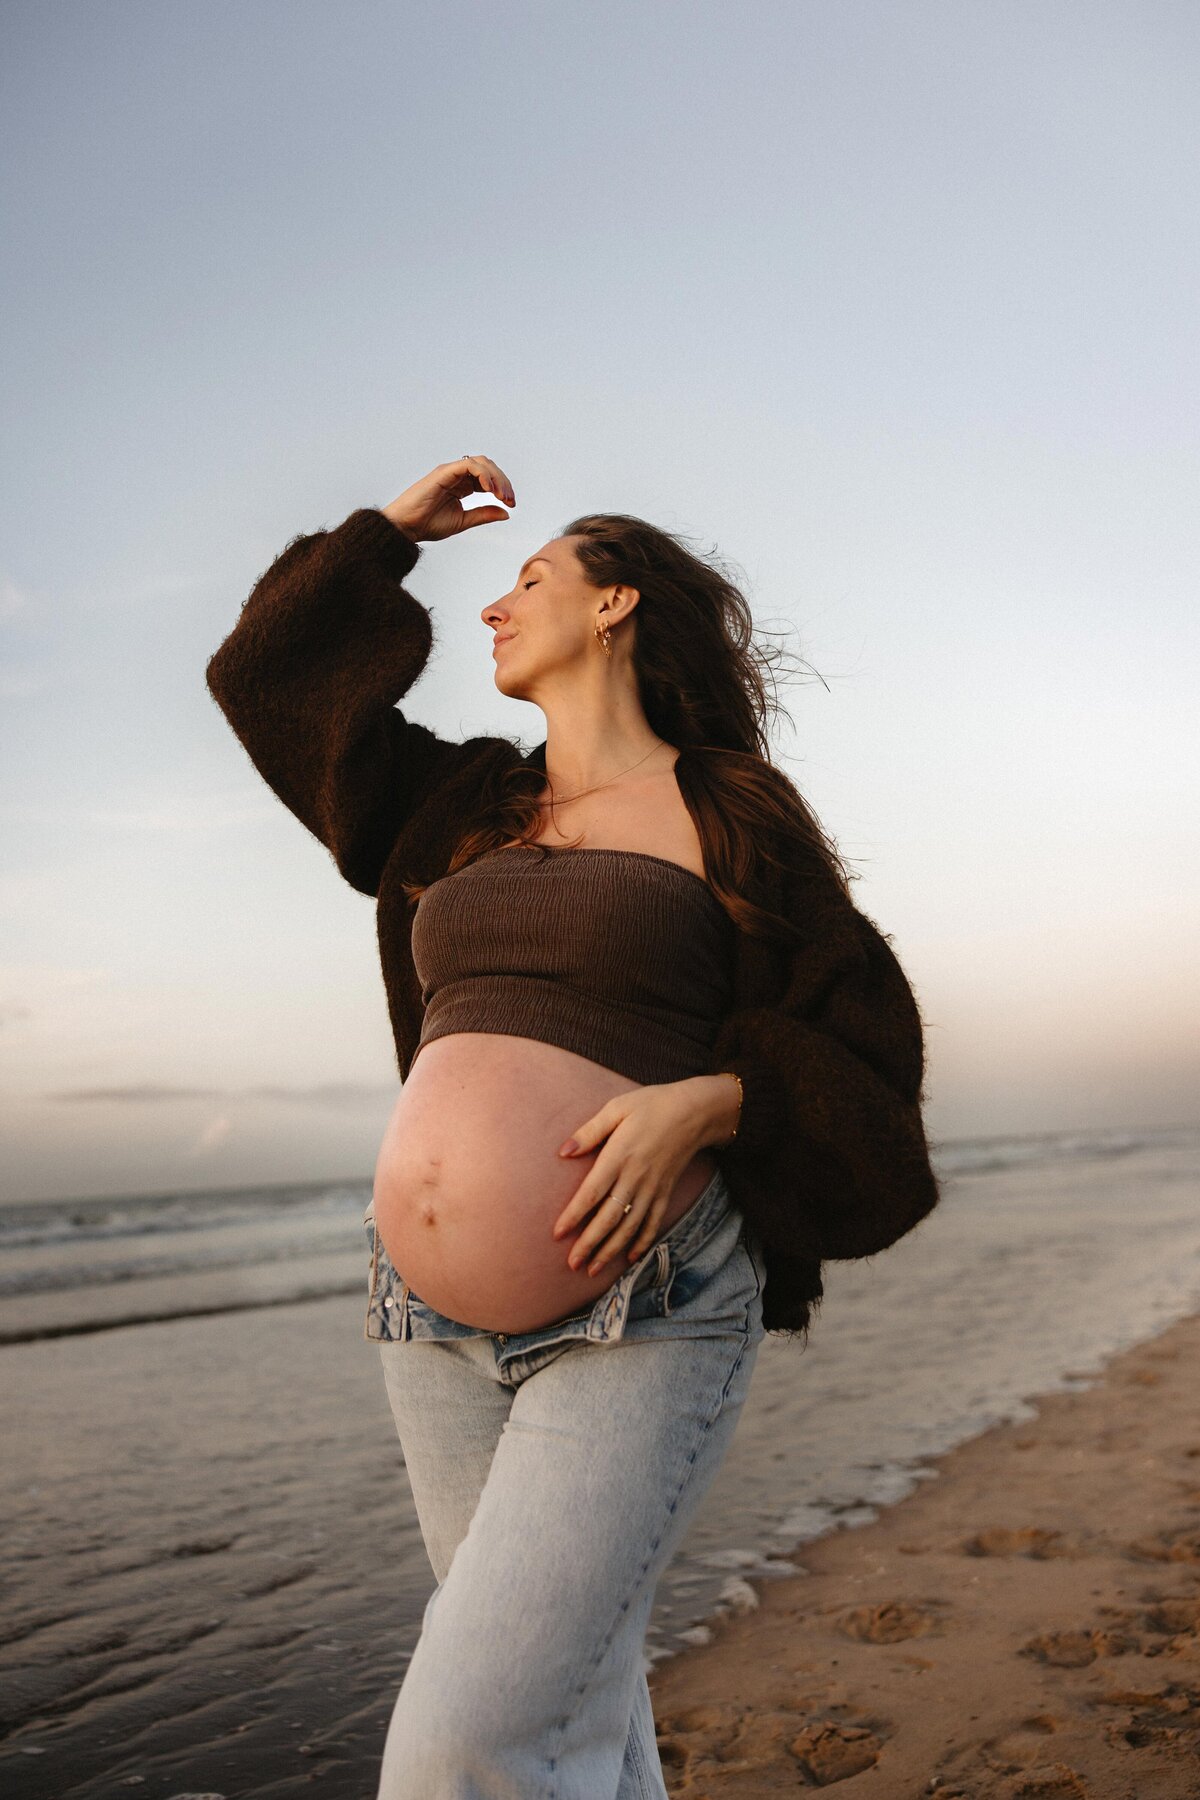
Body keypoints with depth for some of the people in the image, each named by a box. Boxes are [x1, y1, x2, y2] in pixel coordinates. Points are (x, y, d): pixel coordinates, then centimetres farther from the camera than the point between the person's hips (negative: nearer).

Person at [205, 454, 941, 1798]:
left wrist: (705, 1102, -16)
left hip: (642, 1302, -5)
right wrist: (392, 530, 26)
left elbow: (857, 1048, 1)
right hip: (435, 1314, 6)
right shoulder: (462, 808, 17)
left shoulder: (731, 816, 3)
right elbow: (269, 673, 25)